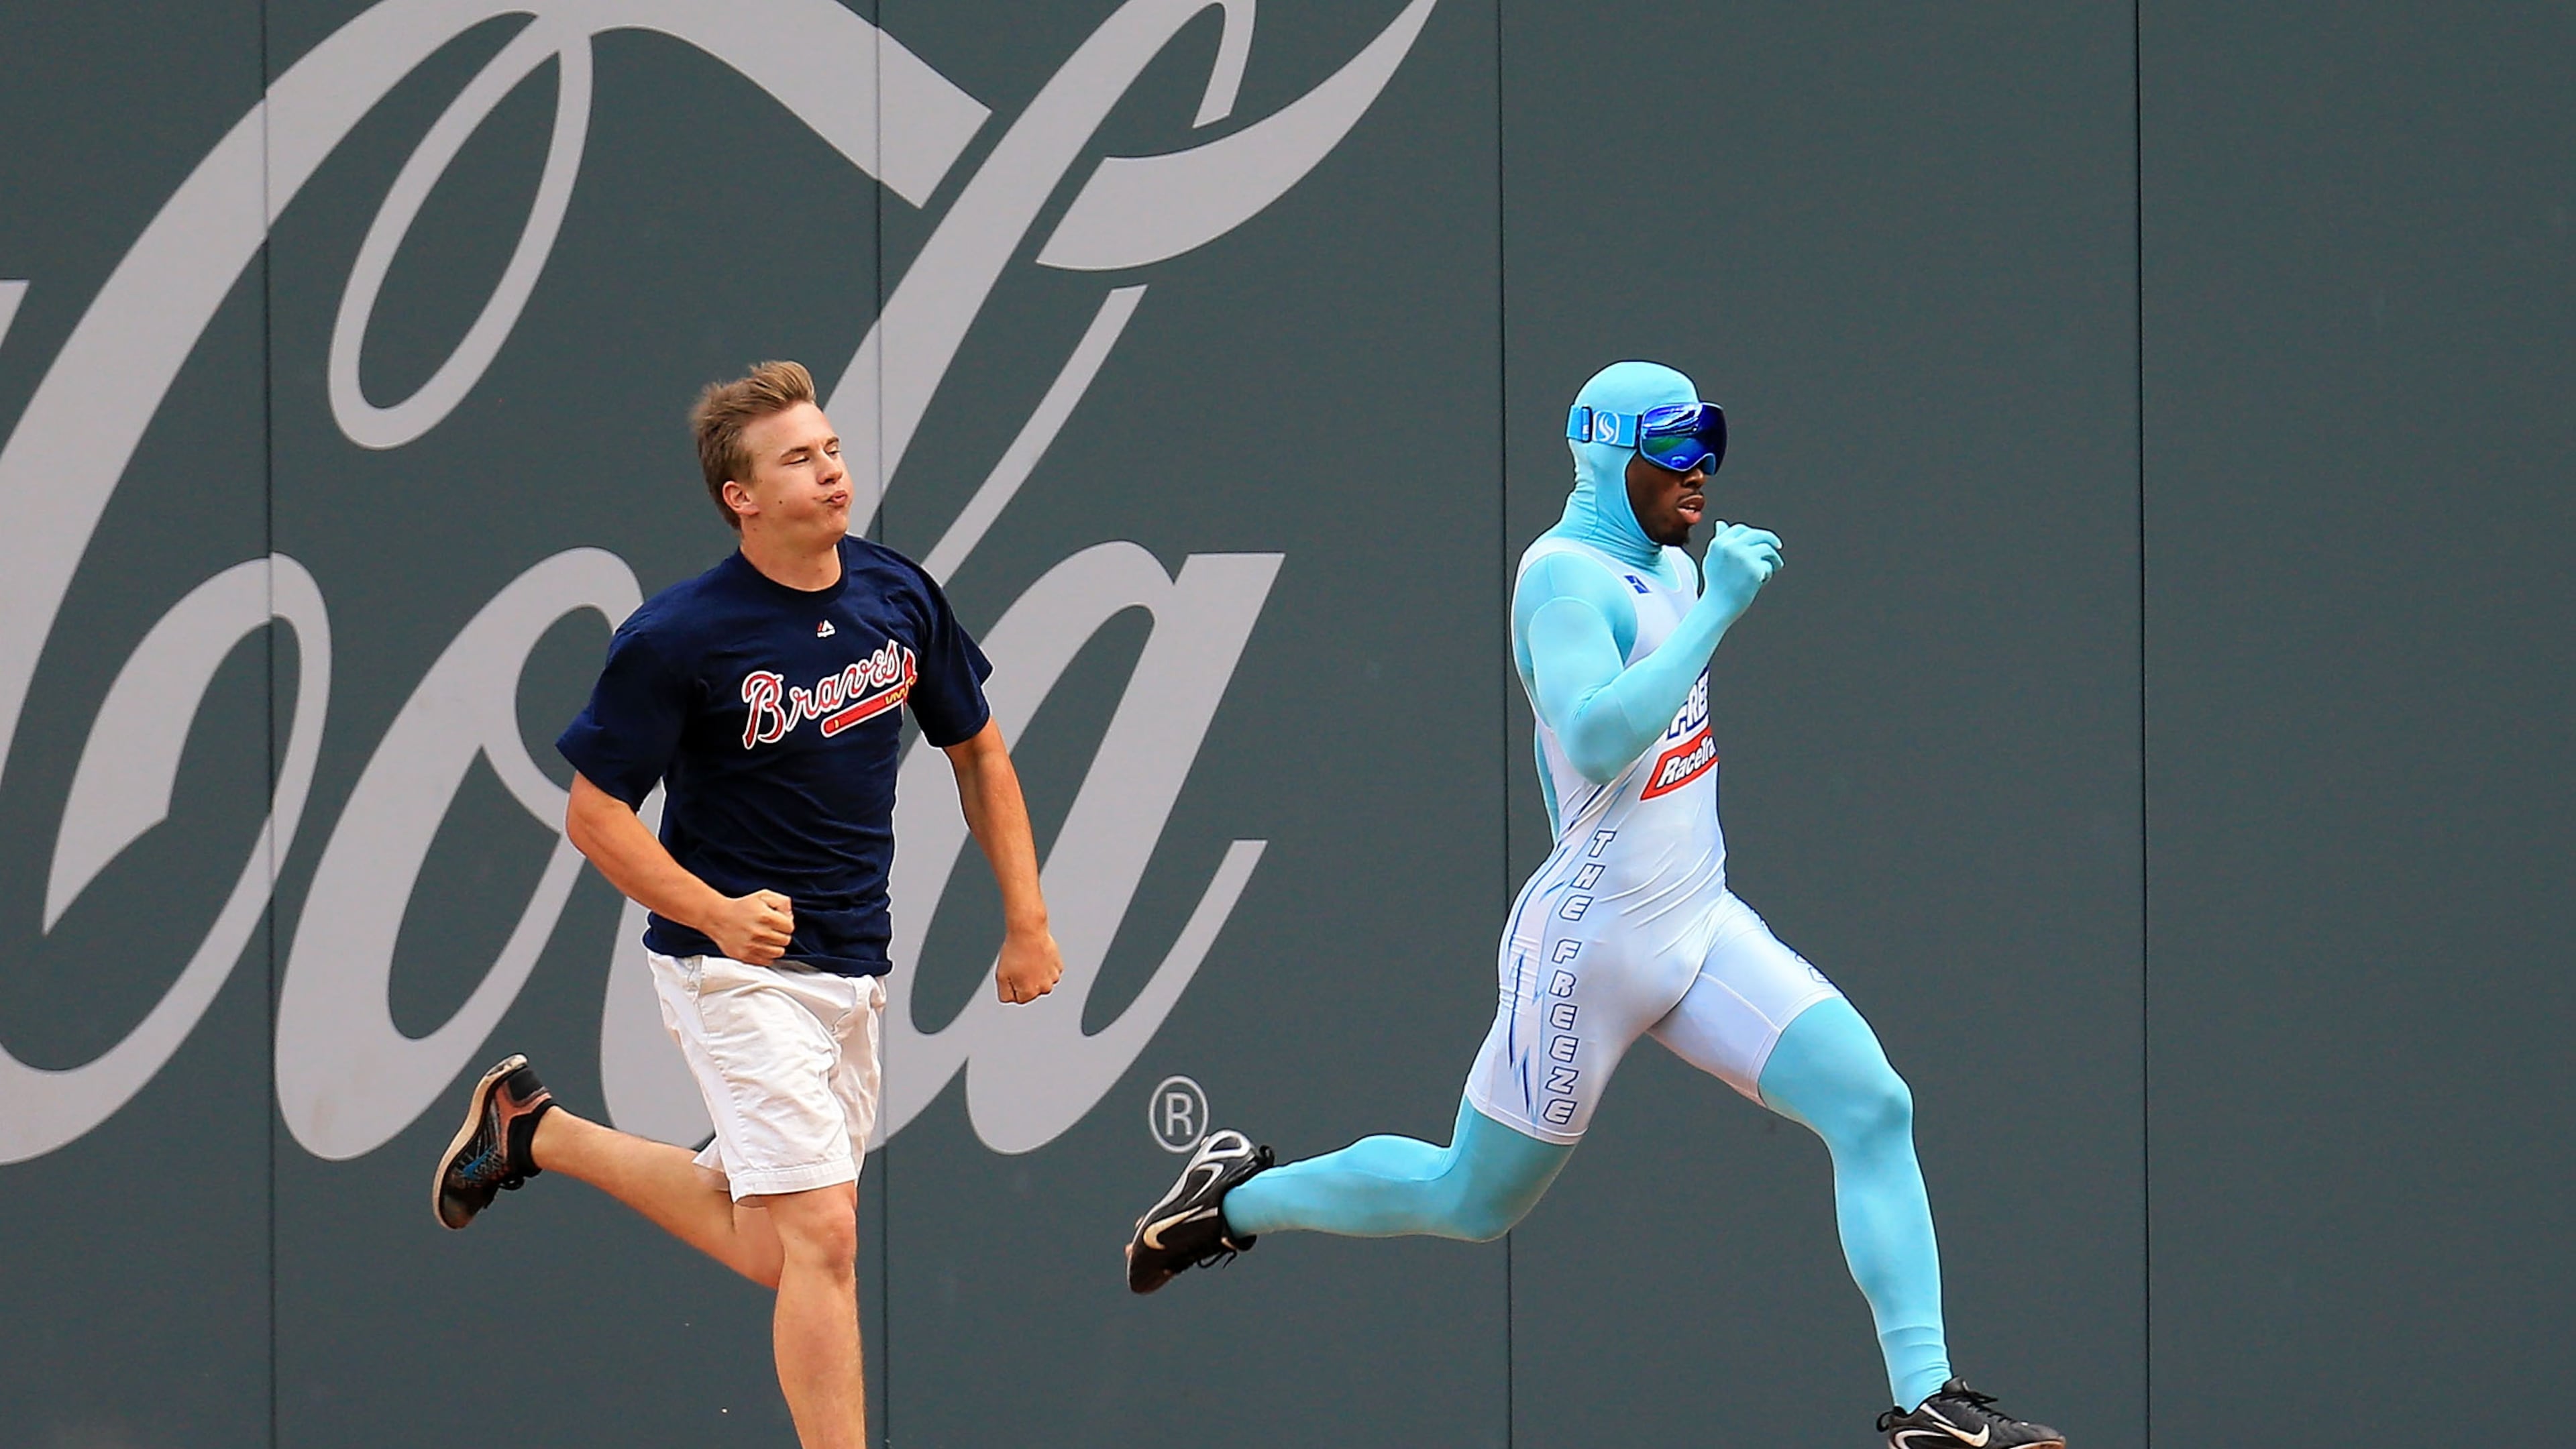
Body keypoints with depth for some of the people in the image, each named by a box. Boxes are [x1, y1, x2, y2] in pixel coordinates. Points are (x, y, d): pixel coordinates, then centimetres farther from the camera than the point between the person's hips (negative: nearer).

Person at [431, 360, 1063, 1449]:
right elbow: (594, 815, -11)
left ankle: (538, 1131, 31)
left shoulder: (900, 595, -1)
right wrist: (721, 915, -25)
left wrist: (1027, 923, 7)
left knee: (772, 1243, 15)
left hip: (853, 968, 7)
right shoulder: (677, 637, -17)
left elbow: (979, 755, 13)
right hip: (734, 968, -6)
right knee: (819, 1235, -15)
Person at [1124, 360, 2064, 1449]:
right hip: (1596, 943, -8)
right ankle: (1239, 1199, 31)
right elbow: (1597, 741, -34)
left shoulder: (1669, 568, 10)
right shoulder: (1566, 577, -17)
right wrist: (1716, 611, -33)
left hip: (1701, 928, 8)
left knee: (1875, 1110, -10)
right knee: (1474, 1202, 8)